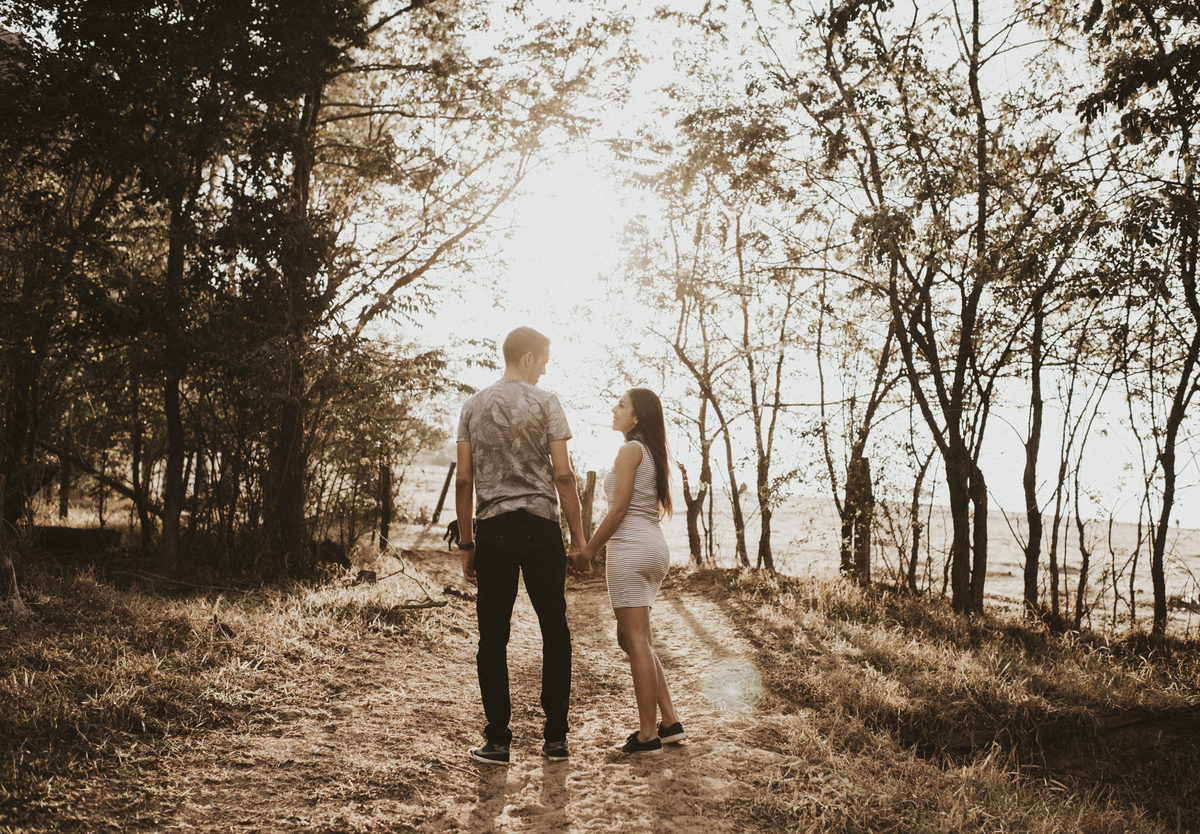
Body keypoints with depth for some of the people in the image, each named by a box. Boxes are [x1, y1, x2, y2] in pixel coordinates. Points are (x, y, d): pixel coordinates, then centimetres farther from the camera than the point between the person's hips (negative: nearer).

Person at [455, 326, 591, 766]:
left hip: (492, 530, 3)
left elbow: (464, 480, 6)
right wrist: (578, 538, -1)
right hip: (540, 526, -2)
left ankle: (498, 741, 7)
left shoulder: (473, 406, 9)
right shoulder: (545, 402, 0)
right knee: (555, 632, 7)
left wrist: (466, 544, 11)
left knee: (493, 637, 5)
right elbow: (562, 474, -6)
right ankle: (555, 737, 9)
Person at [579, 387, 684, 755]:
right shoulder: (652, 451, 18)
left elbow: (619, 508, -13)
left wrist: (588, 550, -6)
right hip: (654, 548, 10)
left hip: (632, 547, -9)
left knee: (637, 641, -5)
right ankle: (670, 721, 16)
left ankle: (648, 735, -1)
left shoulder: (630, 449, -9)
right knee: (629, 638, 15)